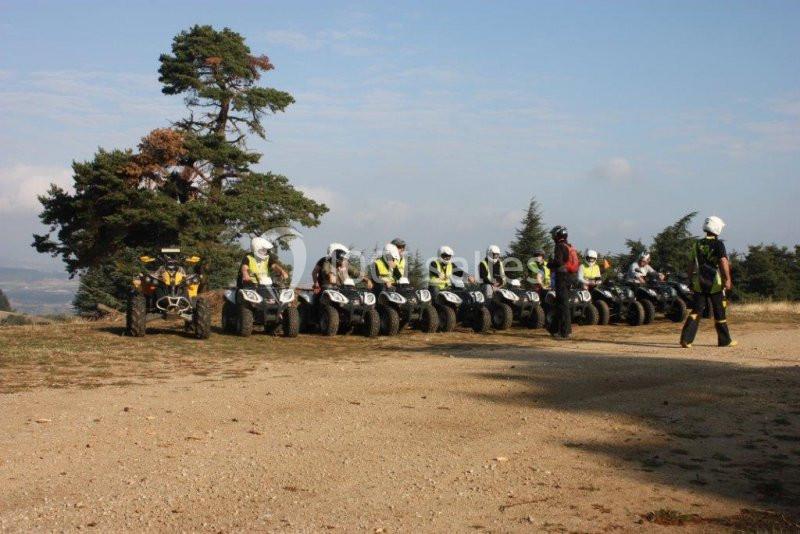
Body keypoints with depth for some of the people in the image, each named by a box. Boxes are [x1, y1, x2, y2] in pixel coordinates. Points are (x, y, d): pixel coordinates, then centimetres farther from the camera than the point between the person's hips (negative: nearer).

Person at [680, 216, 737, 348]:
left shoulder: (697, 244, 9)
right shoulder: (718, 244, -7)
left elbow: (692, 265, 13)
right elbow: (723, 262, -17)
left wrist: (691, 280, 21)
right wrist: (728, 279, -16)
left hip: (699, 283, 4)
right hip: (715, 283, -4)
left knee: (696, 310, 3)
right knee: (719, 312, 7)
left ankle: (686, 339, -11)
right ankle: (725, 340, 18)